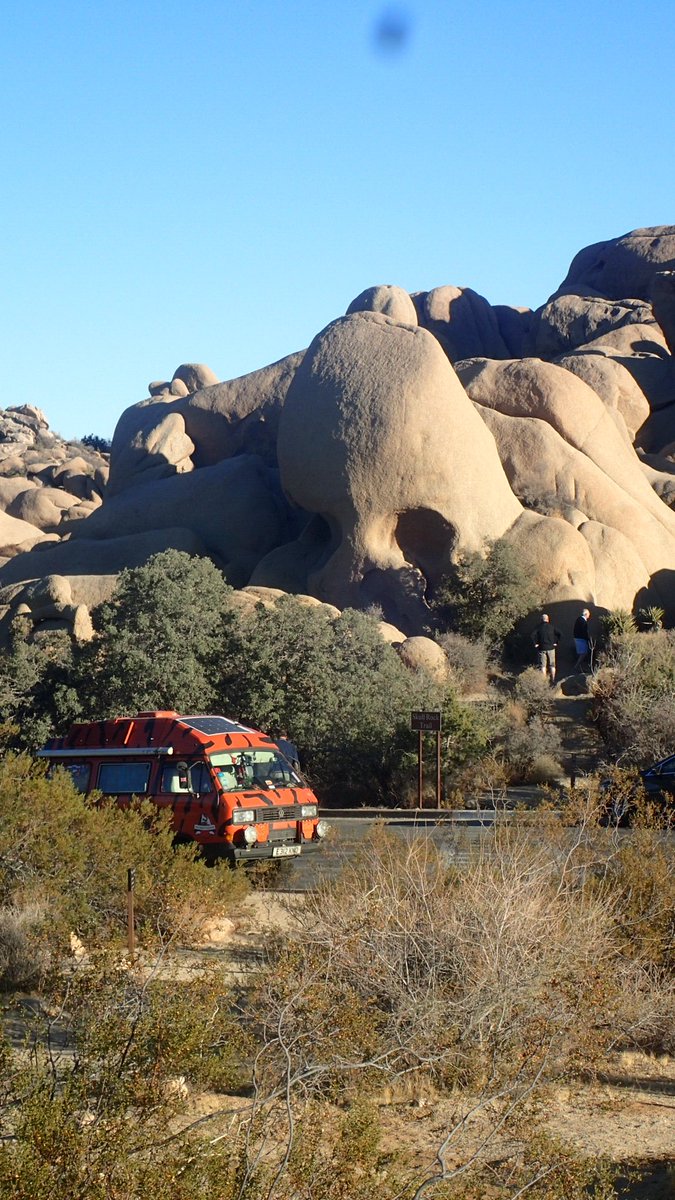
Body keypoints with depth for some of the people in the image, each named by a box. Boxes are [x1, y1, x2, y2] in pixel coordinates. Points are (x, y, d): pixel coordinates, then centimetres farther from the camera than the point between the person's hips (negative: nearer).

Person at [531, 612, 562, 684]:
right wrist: (556, 642, -1)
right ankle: (553, 680, 12)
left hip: (542, 648, -2)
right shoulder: (552, 627, 1)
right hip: (551, 648, 2)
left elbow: (533, 635, -17)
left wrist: (536, 643, -7)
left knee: (543, 666, 3)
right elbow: (558, 633, -8)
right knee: (552, 665, 10)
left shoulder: (539, 627, -4)